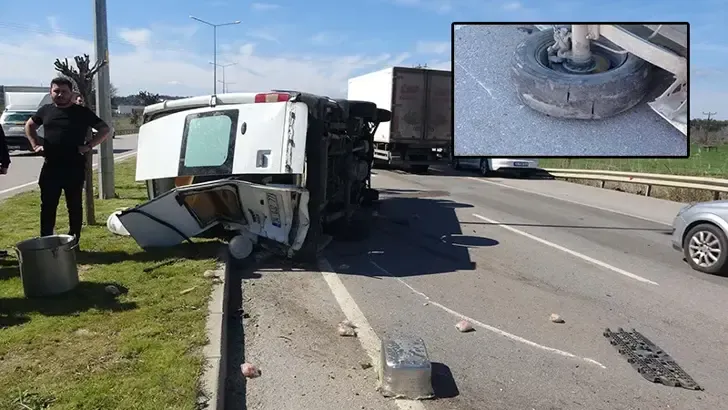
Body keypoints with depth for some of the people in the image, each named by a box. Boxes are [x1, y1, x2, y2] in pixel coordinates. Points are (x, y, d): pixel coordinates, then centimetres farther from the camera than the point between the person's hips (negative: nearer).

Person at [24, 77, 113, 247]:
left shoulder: (82, 112, -2)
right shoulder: (45, 110, 8)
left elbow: (105, 129, 0)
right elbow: (29, 126, 26)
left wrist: (88, 146, -8)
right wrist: (36, 145, 12)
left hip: (74, 167, -3)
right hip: (50, 166, 3)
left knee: (74, 206, 5)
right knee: (47, 206, 6)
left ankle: (73, 242, 14)